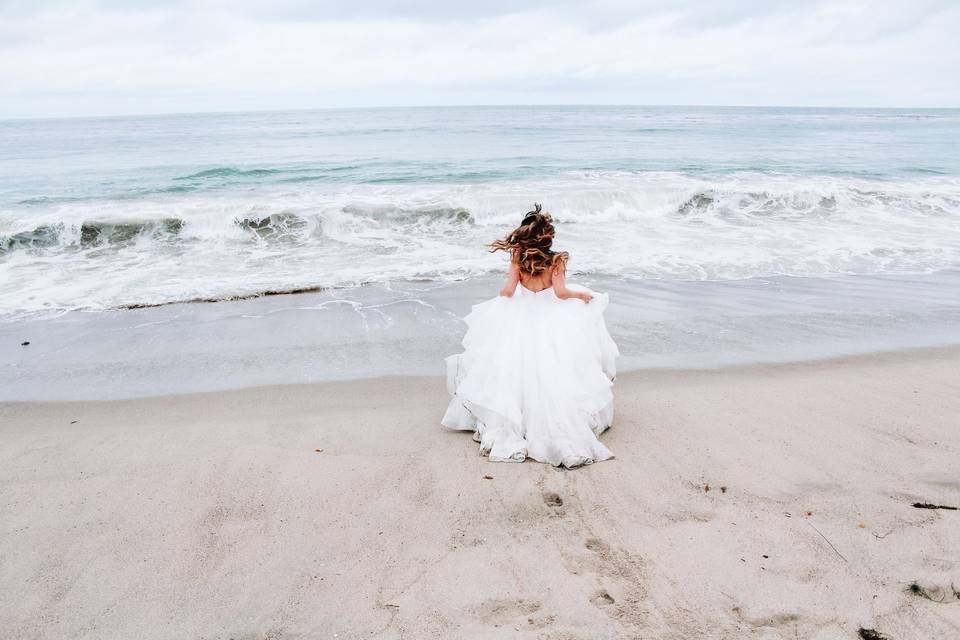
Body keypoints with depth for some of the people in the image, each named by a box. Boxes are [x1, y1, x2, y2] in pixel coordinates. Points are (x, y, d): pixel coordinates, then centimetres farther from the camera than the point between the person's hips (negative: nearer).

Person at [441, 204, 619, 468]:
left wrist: (498, 297, 19)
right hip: (550, 313, -2)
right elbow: (561, 292, -10)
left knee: (513, 366, 13)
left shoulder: (518, 257, -5)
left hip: (520, 314, 2)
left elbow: (508, 291, -4)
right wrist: (582, 294, 8)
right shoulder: (556, 259, -9)